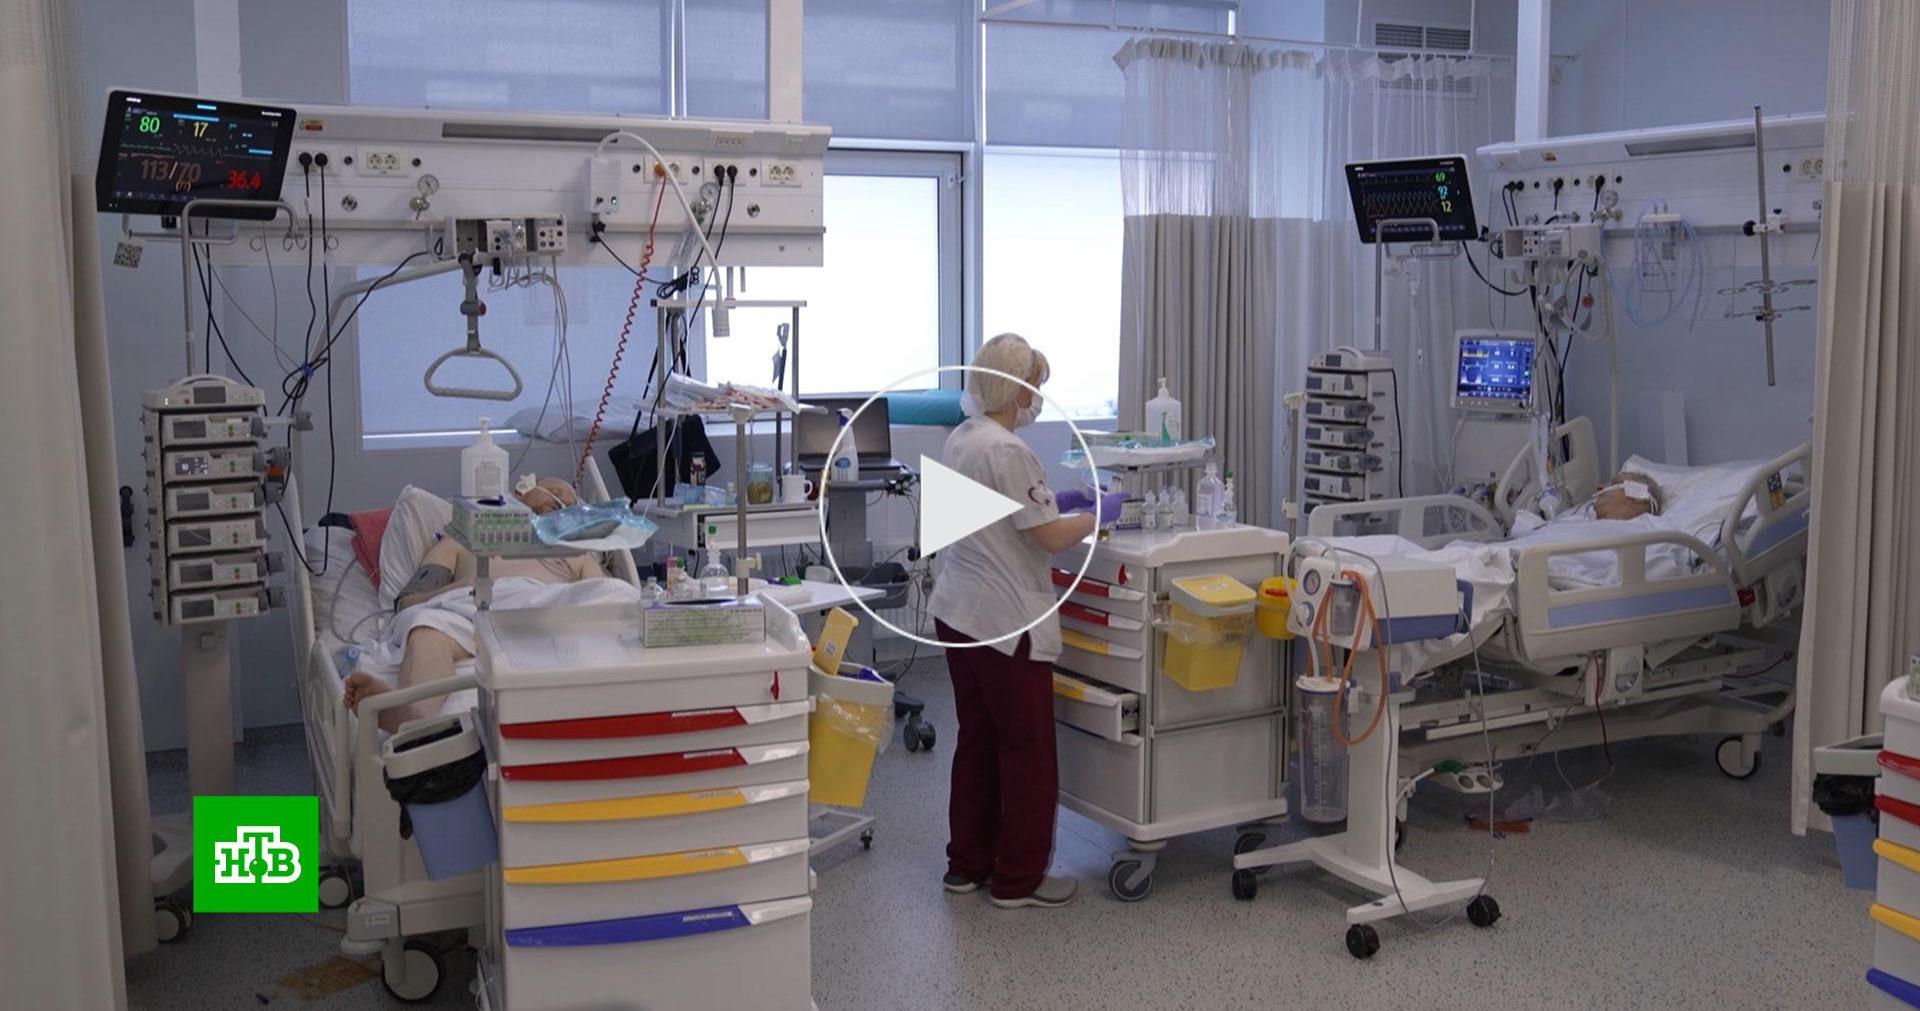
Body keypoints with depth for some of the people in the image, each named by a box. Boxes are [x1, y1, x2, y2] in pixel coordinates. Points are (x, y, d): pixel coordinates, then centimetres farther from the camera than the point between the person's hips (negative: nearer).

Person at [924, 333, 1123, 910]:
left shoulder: (960, 440, 10)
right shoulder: (1006, 451, -20)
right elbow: (1051, 538, -18)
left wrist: (1055, 500, 15)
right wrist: (1101, 512, -2)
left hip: (958, 614, 10)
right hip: (1006, 624, -10)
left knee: (977, 742, 17)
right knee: (1027, 751, 2)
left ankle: (967, 865, 26)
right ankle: (1019, 879, 11)